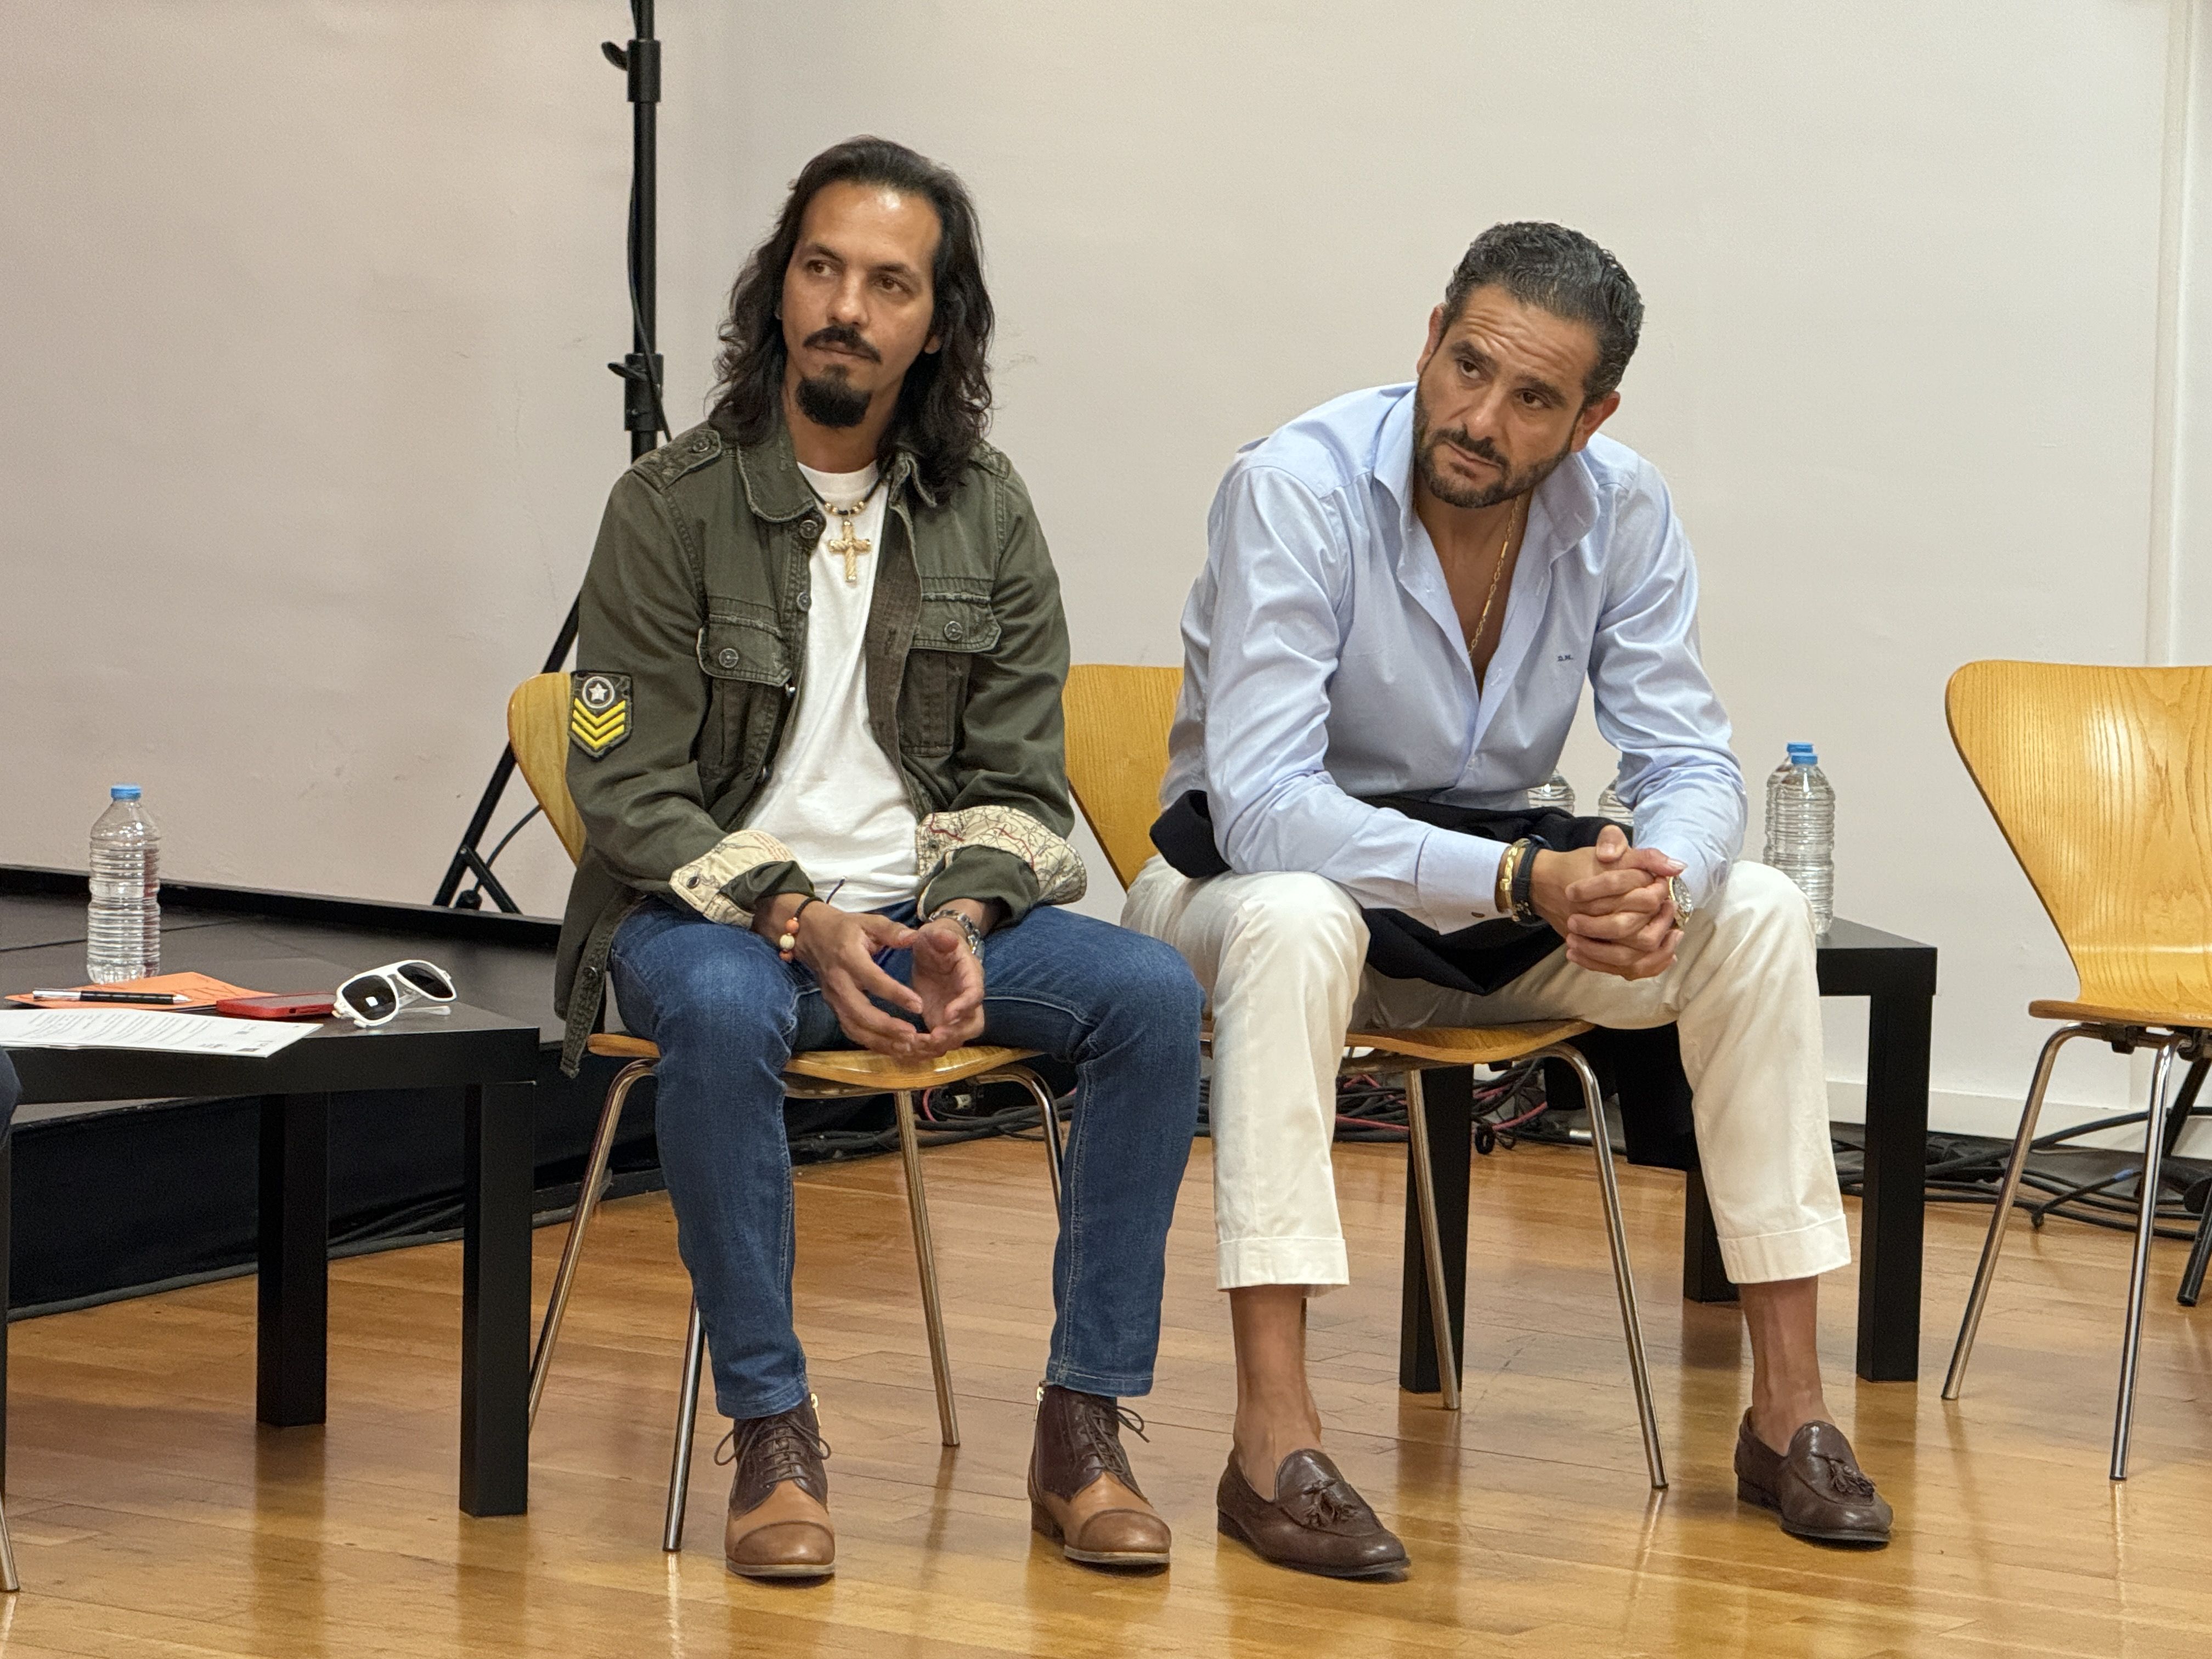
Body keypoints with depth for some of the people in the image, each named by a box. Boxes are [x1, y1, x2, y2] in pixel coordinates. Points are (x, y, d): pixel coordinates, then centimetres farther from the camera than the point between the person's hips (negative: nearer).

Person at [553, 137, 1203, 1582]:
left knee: (1153, 993, -22)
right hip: (712, 905, -3)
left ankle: (1085, 1426, -17)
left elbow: (1019, 785, 6)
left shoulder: (987, 514, 6)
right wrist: (802, 922, -23)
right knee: (723, 1009, -39)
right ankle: (774, 1436, -26)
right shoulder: (671, 508, -5)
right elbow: (633, 797, -8)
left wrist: (961, 922, -16)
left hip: (930, 906, 4)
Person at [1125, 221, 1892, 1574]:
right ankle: (1276, 1440, -40)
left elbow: (1690, 766, -7)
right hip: (1252, 884, -5)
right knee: (1296, 917, -39)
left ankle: (1790, 1408, -11)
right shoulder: (1296, 489, -24)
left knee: (1758, 913, -16)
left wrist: (1657, 881, -33)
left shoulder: (1622, 510, -9)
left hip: (1501, 900, 5)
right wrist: (1524, 882, -42)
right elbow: (1260, 803, -32)